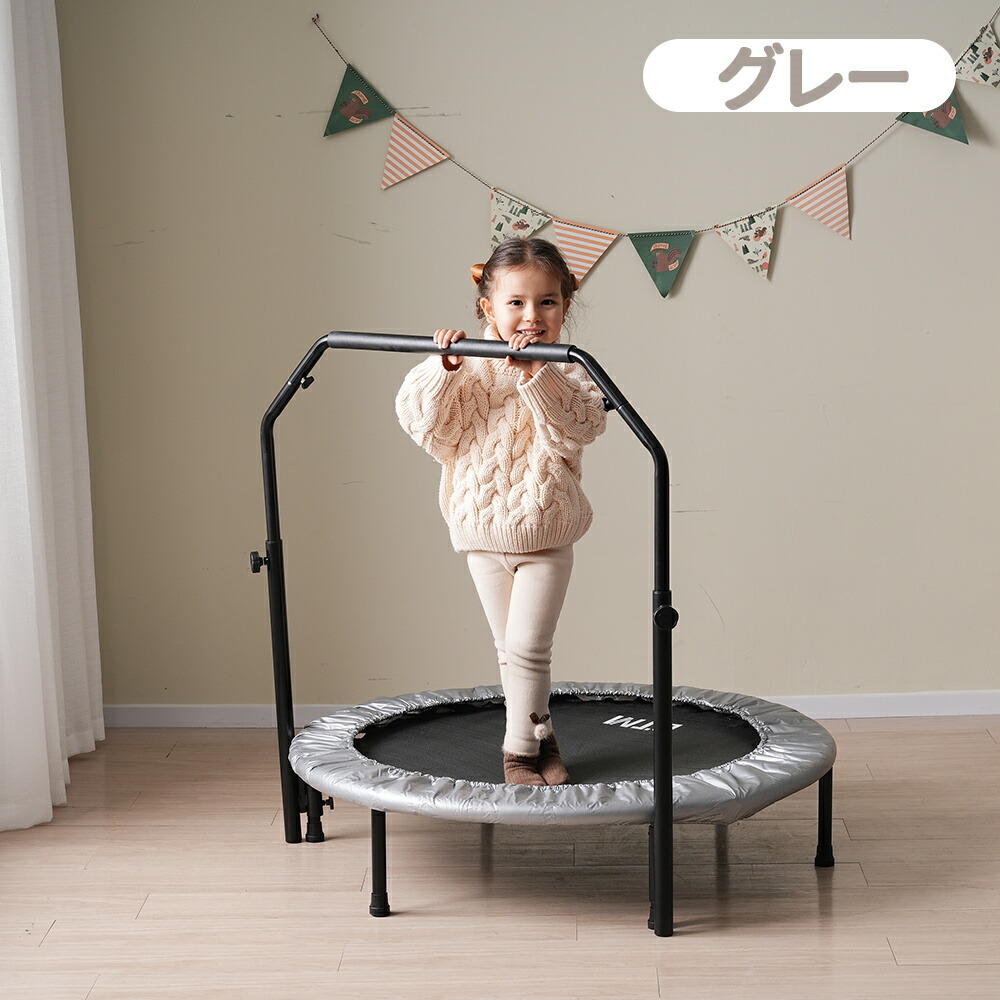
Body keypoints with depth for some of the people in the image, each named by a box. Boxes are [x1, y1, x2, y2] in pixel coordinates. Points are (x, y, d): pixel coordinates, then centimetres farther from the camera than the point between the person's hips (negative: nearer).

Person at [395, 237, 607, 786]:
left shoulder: (566, 372, -8)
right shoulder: (467, 369, -4)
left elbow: (580, 425, -25)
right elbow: (421, 422, -9)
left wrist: (535, 377, -34)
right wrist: (441, 369, -23)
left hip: (547, 535, -2)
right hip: (484, 533, 3)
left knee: (527, 646, -5)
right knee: (509, 648, 13)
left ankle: (520, 748, 10)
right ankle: (540, 734, 30)